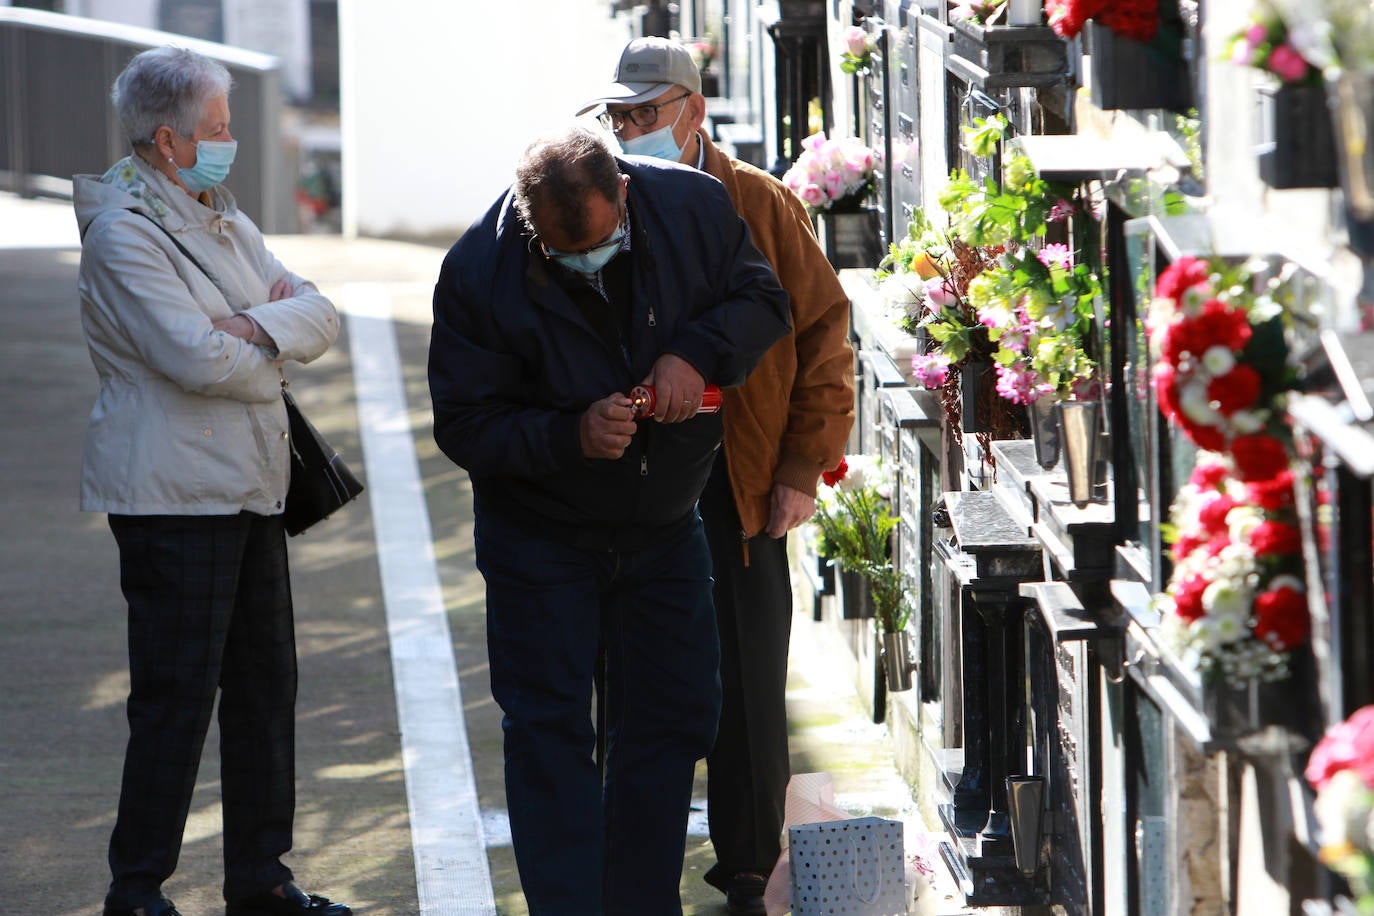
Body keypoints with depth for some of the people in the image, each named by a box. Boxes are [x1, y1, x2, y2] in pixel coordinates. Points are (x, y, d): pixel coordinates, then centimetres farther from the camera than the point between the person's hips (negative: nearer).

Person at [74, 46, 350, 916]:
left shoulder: (224, 221, 16)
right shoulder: (124, 235, -13)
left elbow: (321, 315, 9)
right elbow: (197, 357, -23)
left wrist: (261, 326, -12)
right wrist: (275, 338, -4)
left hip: (249, 487, 9)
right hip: (172, 499, -9)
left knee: (266, 682, 12)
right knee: (177, 697, -7)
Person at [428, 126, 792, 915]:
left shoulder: (694, 207, -15)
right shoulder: (480, 272, -21)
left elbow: (763, 298, -1)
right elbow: (464, 425, -17)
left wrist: (696, 352, -21)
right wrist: (570, 437, -33)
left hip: (666, 528, 3)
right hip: (540, 538, -3)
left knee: (674, 717, 9)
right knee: (550, 731, -5)